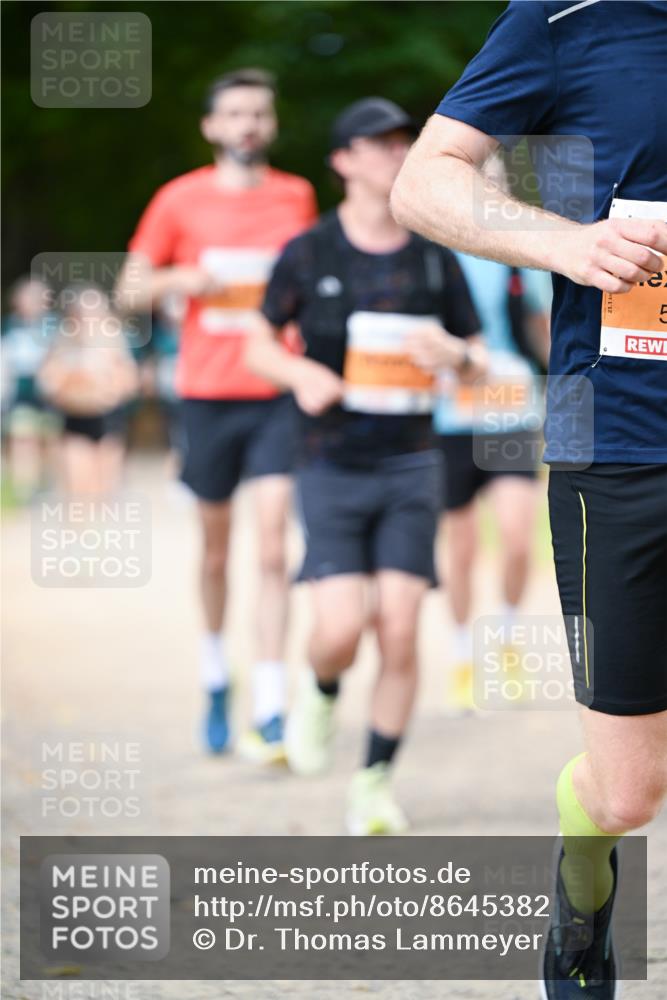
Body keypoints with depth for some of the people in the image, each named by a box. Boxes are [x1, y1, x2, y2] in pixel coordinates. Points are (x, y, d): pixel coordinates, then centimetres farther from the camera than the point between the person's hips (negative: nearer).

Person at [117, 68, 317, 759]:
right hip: (207, 392, 0)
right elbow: (130, 290, 7)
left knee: (272, 545, -11)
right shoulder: (181, 200, 3)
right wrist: (177, 280, -13)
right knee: (215, 550, 10)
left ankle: (270, 712, -13)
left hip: (278, 395, 0)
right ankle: (215, 676, 34)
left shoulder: (297, 198, 7)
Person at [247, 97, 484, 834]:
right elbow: (260, 346, 8)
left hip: (410, 467, 2)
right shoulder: (308, 255, -1)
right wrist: (302, 374, -13)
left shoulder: (434, 259, 5)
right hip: (332, 469, -2)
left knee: (399, 630, -6)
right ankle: (319, 691, 22)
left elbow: (479, 366, 11)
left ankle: (375, 783, 8)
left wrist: (453, 353, -13)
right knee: (341, 627, -14)